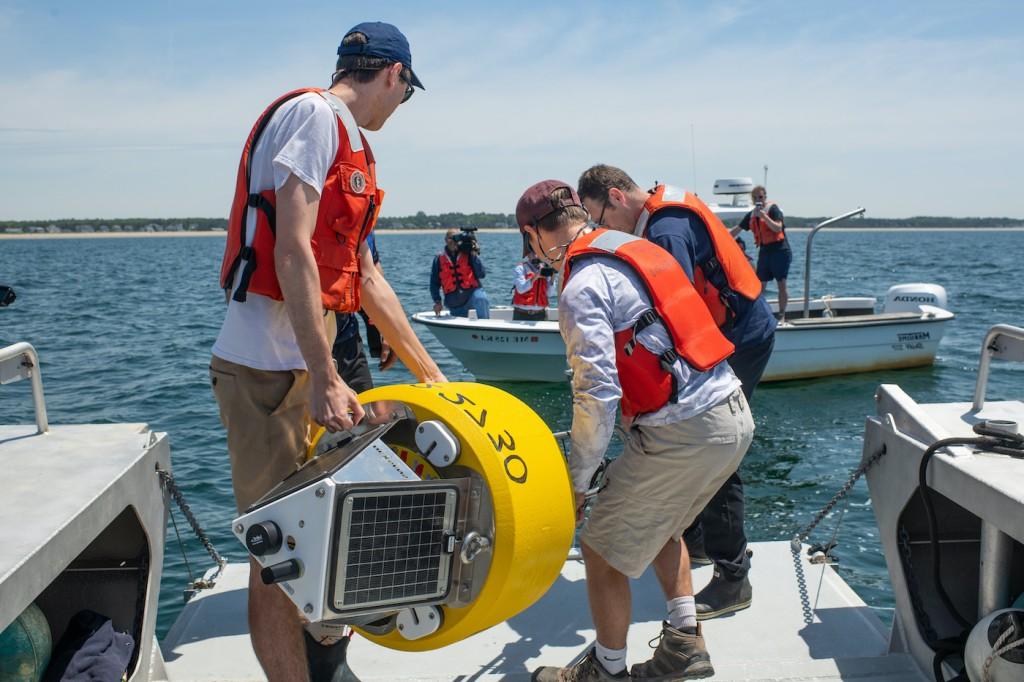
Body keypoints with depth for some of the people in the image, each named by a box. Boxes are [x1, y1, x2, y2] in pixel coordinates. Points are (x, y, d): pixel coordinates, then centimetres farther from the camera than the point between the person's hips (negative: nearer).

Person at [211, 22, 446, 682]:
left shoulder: (349, 144, 19)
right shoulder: (313, 115, -10)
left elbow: (368, 280, 20)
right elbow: (291, 250, -21)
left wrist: (431, 375, 21)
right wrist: (324, 378, -25)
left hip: (308, 365, 10)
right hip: (268, 365, -10)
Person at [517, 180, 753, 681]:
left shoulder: (582, 287, -13)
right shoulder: (637, 246, 13)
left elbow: (598, 394, -18)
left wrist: (577, 482, -6)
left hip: (683, 432, -9)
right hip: (736, 414, 9)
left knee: (602, 547, 8)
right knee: (657, 520, 30)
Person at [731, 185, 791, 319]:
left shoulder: (773, 209, -8)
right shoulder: (751, 214, 11)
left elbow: (778, 228, -20)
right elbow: (737, 229, 18)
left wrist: (763, 215, -25)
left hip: (779, 250, -6)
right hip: (764, 251, 6)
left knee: (781, 284, -3)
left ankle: (782, 315, 5)